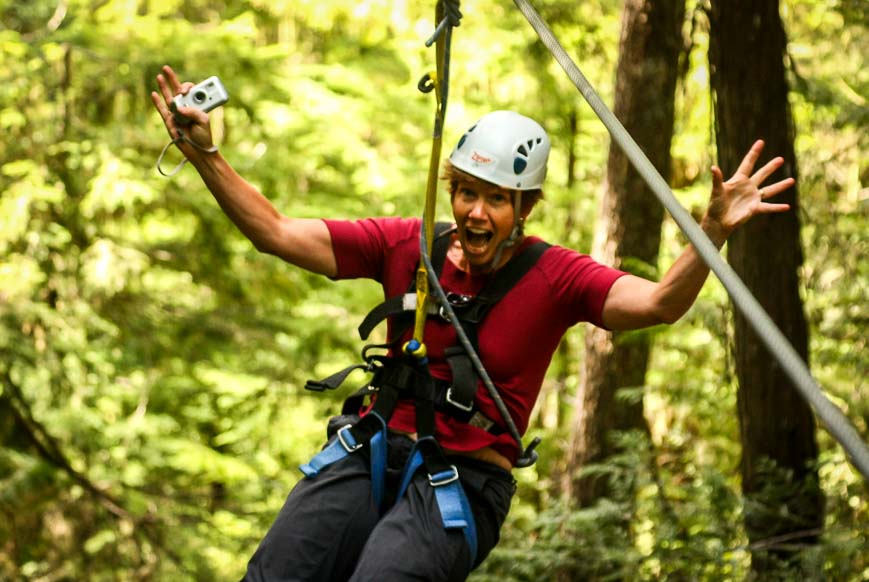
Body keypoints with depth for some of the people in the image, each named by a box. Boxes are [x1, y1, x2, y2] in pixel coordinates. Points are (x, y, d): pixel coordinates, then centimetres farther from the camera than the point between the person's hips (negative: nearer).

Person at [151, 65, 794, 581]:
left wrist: (713, 234, -37)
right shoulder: (408, 246, 4)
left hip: (466, 479, -3)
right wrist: (204, 155, -6)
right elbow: (276, 232, 4)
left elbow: (657, 303, -20)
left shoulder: (555, 277, -4)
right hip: (374, 452, 3)